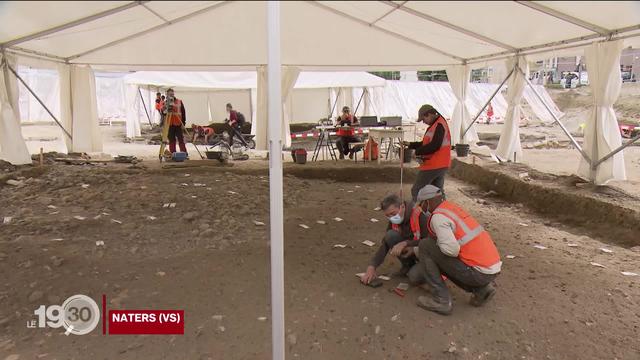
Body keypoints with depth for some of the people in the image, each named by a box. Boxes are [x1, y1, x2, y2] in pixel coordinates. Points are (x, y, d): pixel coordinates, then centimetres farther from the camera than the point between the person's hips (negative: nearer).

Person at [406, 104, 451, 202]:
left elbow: (434, 146, -26)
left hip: (432, 166, -10)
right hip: (442, 165, 10)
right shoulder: (436, 125, 16)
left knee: (416, 191, -3)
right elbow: (426, 143, 20)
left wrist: (418, 152, -14)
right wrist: (410, 145, 11)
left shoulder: (439, 126, -17)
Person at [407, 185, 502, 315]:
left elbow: (451, 250, -24)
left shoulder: (437, 216, -12)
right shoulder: (453, 209, 17)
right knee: (439, 261, 26)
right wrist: (414, 250, 32)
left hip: (479, 272, -9)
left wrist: (435, 240, -2)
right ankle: (481, 289, 15)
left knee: (425, 246, -2)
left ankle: (441, 300, -2)